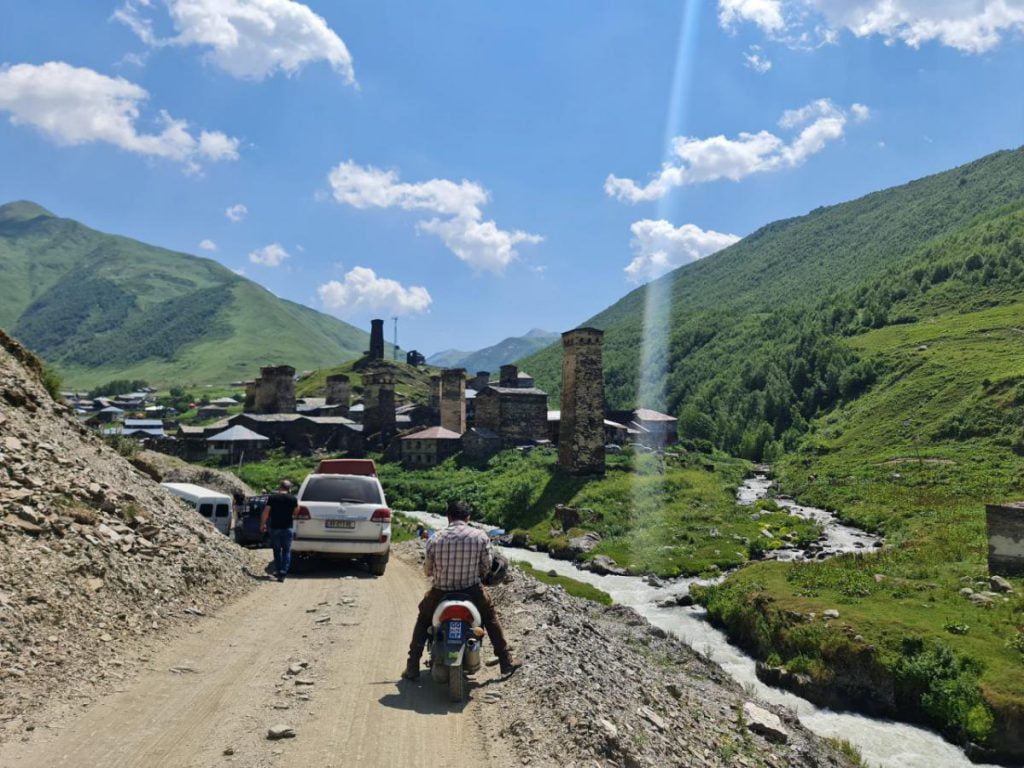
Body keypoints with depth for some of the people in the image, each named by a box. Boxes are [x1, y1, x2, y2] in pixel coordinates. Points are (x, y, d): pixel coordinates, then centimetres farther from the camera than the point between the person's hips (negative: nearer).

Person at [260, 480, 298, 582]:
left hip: (275, 527, 1)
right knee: (286, 551, 5)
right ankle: (283, 573, -6)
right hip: (287, 528, 0)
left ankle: (278, 571, 19)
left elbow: (265, 513, -2)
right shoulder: (293, 499, -2)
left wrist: (262, 524, 10)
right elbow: (295, 513, 5)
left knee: (277, 550, 15)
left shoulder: (272, 498, -3)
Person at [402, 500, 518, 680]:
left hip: (440, 593, 0)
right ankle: (506, 662, 28)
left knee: (423, 620, 28)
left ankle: (412, 667, 25)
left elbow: (428, 569, 2)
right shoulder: (480, 536, -9)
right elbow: (486, 566, -1)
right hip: (471, 591, 0)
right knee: (490, 616, 28)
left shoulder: (435, 539, -8)